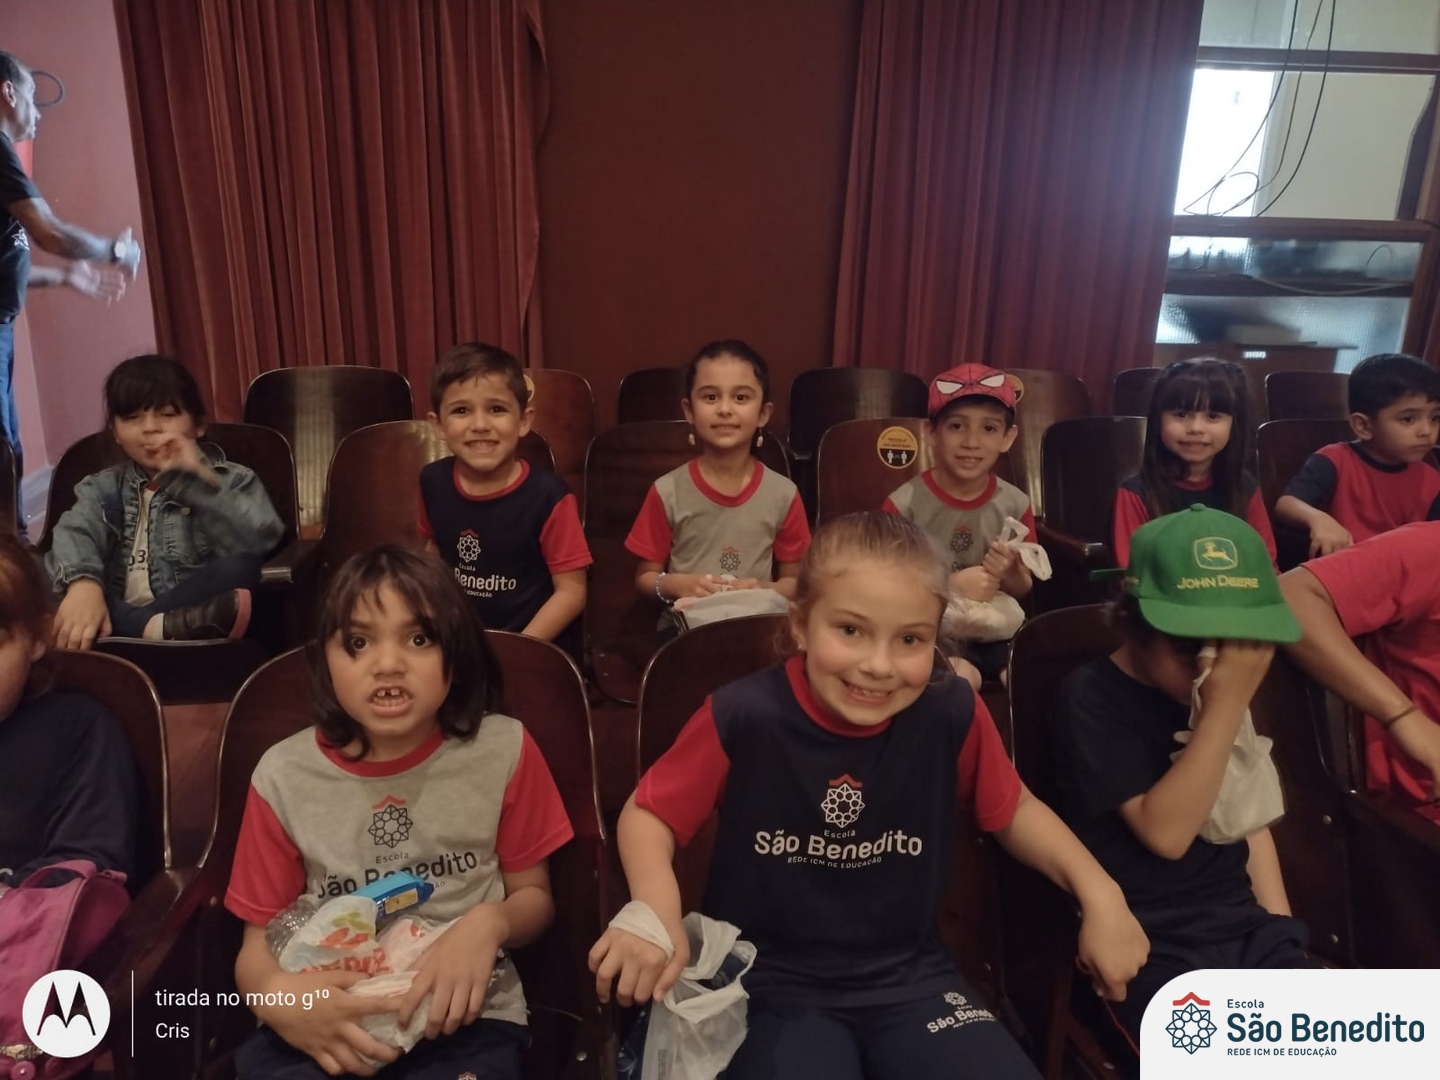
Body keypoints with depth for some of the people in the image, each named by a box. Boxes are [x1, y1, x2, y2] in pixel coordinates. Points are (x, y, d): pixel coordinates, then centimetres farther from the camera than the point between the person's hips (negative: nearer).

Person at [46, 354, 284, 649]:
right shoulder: (104, 487, 18)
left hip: (198, 614, -4)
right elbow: (74, 532, -5)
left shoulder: (229, 479, 9)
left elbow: (262, 539, -11)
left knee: (241, 568, -29)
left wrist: (200, 478, -17)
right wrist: (83, 583, -27)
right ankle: (148, 628, -34)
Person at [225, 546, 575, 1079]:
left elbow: (534, 895, 8)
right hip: (323, 1021, 1)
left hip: (464, 1016, 0)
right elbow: (260, 940, 7)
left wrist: (490, 924, -14)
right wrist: (278, 997, -15)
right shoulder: (284, 775, 0)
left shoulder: (503, 751, -3)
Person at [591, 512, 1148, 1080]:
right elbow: (648, 813, -5)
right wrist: (657, 917, -22)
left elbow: (1014, 810, 7)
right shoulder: (744, 716, -20)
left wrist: (1098, 892, -6)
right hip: (773, 981, -2)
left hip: (910, 976, 3)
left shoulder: (952, 712, -13)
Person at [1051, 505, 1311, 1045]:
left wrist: (1280, 925, 9)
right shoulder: (1090, 698, -13)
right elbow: (1166, 832, -21)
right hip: (1153, 950, -6)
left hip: (1249, 930, 6)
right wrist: (1225, 708, -25)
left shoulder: (1225, 691, 7)